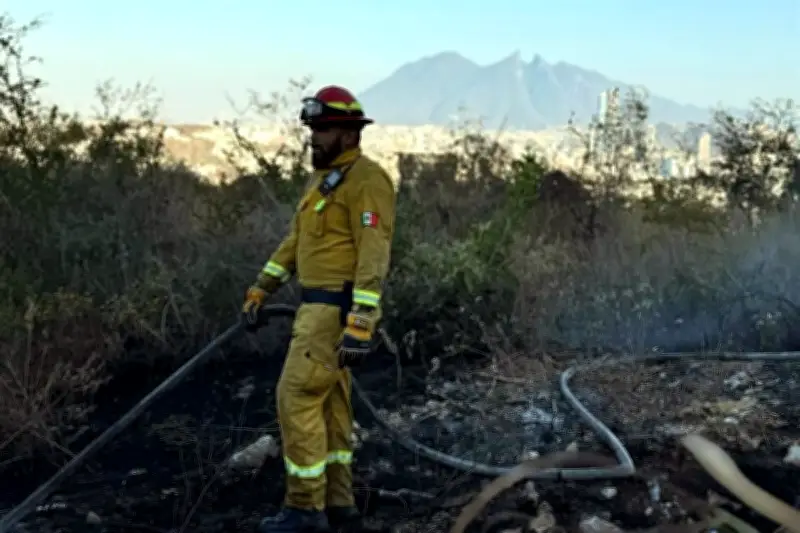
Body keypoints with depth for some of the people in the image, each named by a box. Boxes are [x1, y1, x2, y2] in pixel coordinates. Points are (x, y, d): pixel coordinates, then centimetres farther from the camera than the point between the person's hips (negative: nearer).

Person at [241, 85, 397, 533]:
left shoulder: (367, 180, -15)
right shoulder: (326, 178, 17)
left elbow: (374, 255, -23)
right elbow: (296, 240, 23)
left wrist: (361, 324, -29)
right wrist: (260, 290, 21)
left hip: (337, 310, -10)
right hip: (320, 306, 10)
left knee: (298, 400, -7)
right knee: (330, 403, 13)